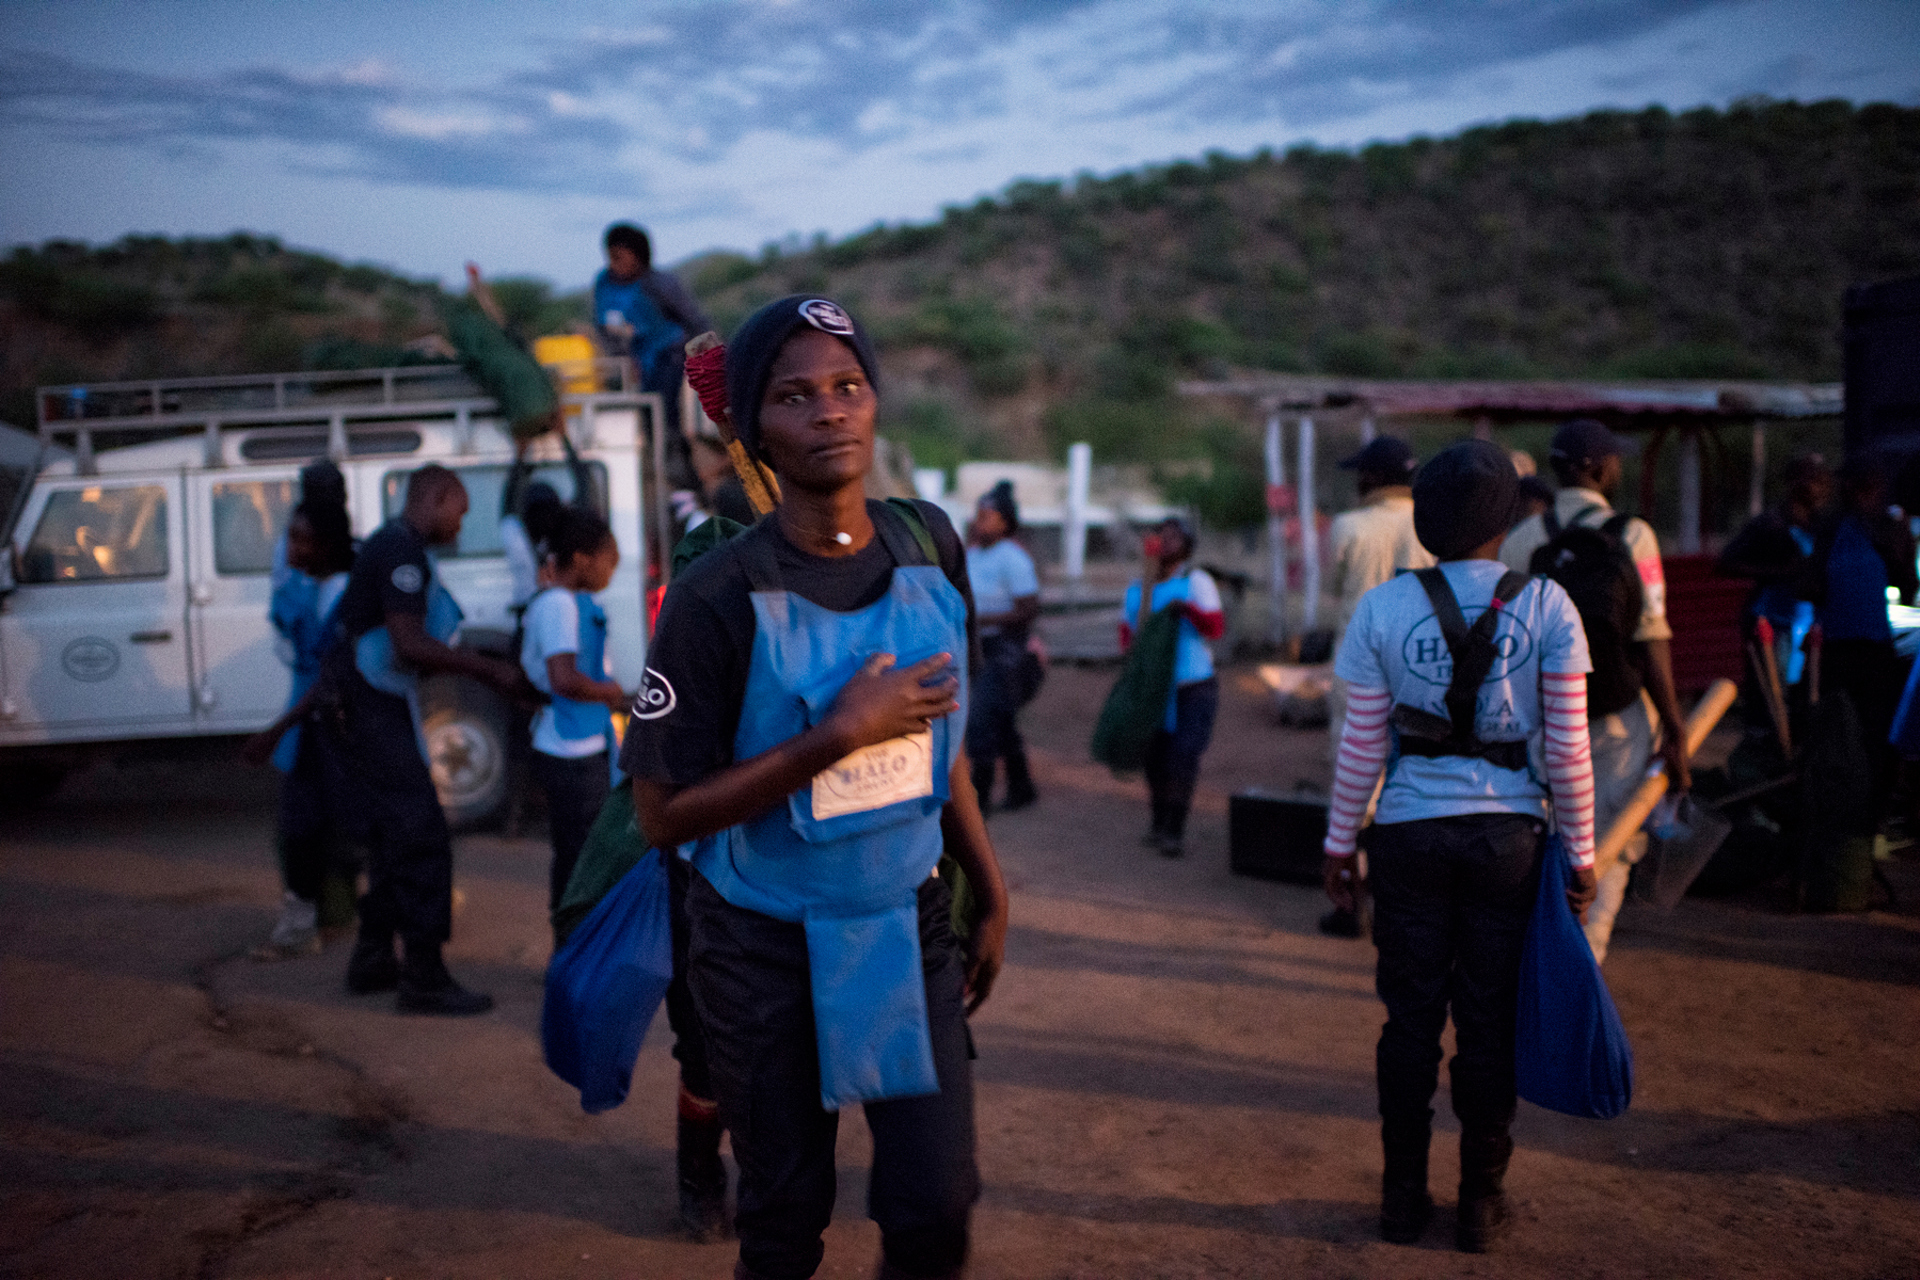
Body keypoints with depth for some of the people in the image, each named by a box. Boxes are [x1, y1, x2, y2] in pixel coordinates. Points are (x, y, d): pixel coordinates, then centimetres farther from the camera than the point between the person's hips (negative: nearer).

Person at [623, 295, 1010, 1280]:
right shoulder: (719, 596, -16)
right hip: (767, 948, -3)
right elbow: (664, 812, -17)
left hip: (910, 925, 4)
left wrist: (991, 894, 13)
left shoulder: (930, 546, 0)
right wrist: (838, 734, -23)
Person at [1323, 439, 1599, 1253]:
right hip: (1508, 839, 0)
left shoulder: (1383, 607, -4)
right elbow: (1567, 749, -6)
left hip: (1410, 837, 0)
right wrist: (1580, 852, 4)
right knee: (1489, 1025, 10)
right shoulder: (1546, 606, -5)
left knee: (1411, 1019, 10)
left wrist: (1340, 843, 8)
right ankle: (1481, 1203, 20)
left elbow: (1362, 744, -2)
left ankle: (1403, 1198, 20)